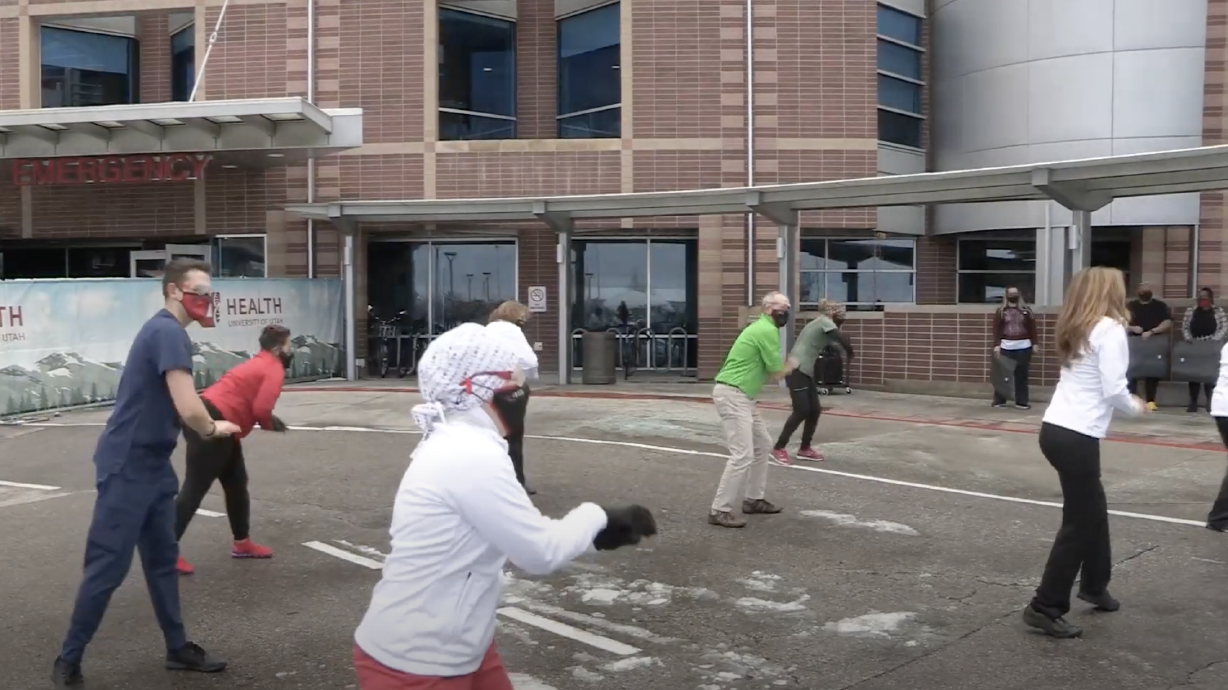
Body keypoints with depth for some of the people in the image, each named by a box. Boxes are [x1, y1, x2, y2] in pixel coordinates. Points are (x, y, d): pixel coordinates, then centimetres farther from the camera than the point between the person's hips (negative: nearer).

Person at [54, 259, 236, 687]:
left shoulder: (164, 330, 11)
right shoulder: (169, 333, -20)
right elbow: (189, 409, -28)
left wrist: (207, 425, 1)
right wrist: (214, 429, -9)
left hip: (152, 464, 10)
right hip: (127, 466, -10)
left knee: (162, 557, 15)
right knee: (108, 565, 0)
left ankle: (177, 648, 25)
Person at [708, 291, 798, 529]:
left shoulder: (762, 328, 19)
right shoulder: (768, 331, -13)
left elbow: (768, 371, 21)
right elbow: (777, 374, -9)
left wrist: (784, 366, 6)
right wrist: (790, 365, 10)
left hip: (741, 396, 11)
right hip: (732, 395, -11)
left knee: (763, 444, 19)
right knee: (743, 455, -13)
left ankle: (753, 500, 27)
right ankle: (719, 511, -10)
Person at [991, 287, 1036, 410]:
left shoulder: (1026, 310, 6)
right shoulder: (1000, 311, 3)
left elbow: (1032, 328, 7)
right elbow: (996, 330, -1)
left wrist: (1034, 343, 2)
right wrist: (996, 345, -8)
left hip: (1023, 347, 1)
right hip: (1006, 347, -1)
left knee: (1021, 375, 5)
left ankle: (1021, 401, 10)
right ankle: (999, 400, 10)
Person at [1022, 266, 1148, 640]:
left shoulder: (1078, 330, 14)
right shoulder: (1110, 330, -10)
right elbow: (1113, 389, -14)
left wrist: (1125, 399, 17)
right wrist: (1135, 407, 4)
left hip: (1056, 429, 9)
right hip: (1076, 437, -8)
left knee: (1094, 510, 24)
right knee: (1077, 524, 1)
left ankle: (1094, 585, 41)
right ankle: (1045, 608, 6)